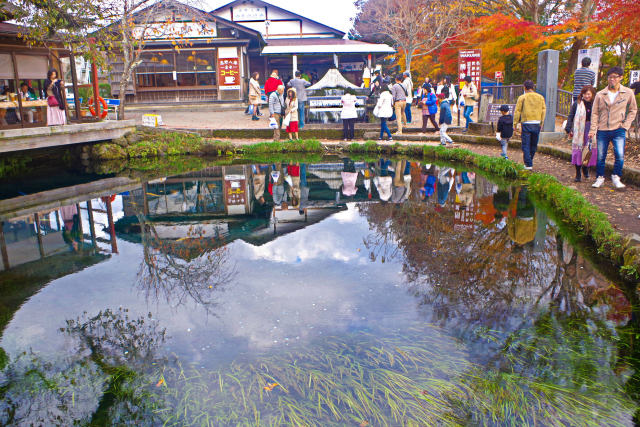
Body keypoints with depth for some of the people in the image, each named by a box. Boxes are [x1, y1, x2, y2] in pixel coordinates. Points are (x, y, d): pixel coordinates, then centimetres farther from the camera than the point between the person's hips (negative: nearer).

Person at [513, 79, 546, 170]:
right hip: (537, 124, 4)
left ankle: (528, 164, -5)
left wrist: (515, 123, 1)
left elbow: (517, 111, -5)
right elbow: (544, 110, 8)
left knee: (526, 145, 0)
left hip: (526, 124, -4)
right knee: (534, 145, 15)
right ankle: (529, 161, 27)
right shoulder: (540, 97, 8)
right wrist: (541, 122, 14)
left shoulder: (522, 97, -3)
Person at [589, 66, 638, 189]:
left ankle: (616, 177, 7)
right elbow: (595, 113, 4)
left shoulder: (628, 93, 2)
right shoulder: (600, 95, 3)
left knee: (620, 155, -13)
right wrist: (593, 130, -3)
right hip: (602, 130, 1)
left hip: (618, 130, -1)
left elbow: (633, 110, 12)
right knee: (600, 157, 5)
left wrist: (626, 125, 1)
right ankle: (600, 178, 22)